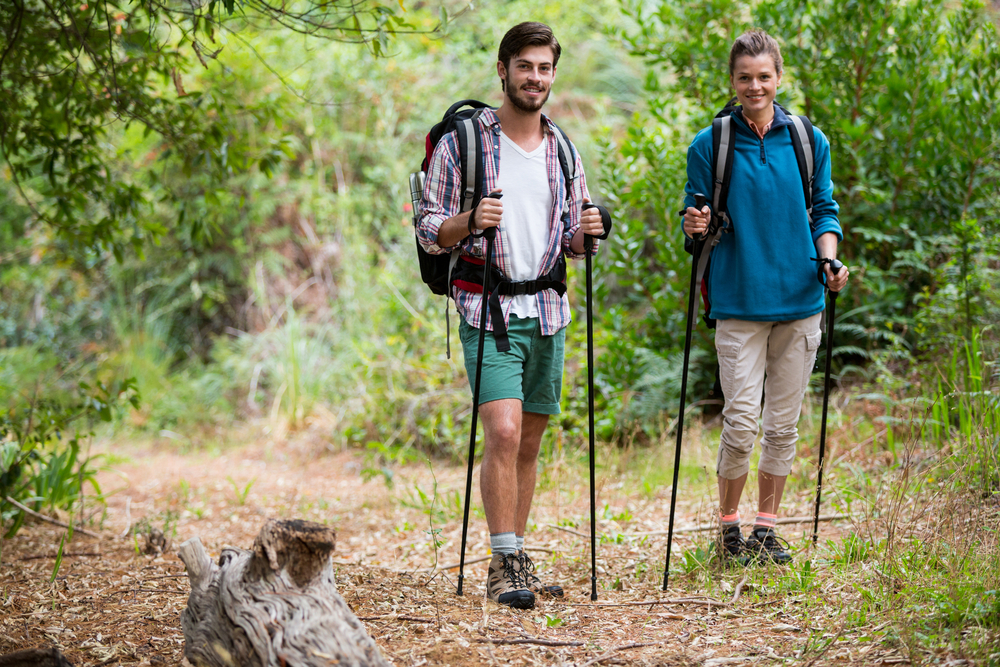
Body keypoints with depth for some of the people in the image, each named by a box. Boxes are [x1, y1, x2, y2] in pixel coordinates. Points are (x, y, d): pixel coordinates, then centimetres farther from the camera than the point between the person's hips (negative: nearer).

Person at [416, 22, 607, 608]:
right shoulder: (461, 142, -2)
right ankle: (505, 566, -13)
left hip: (548, 312, 5)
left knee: (530, 442, 8)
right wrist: (470, 221, -22)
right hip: (488, 310, -5)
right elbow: (429, 231, -2)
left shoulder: (563, 150, 13)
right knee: (504, 431, -18)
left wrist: (586, 232, -5)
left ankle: (516, 562, 17)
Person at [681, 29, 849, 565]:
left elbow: (824, 211, 13)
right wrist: (696, 228, -18)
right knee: (741, 423, -7)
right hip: (739, 302, -2)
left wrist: (829, 262, -5)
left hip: (799, 300, 3)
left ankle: (767, 526, 20)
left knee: (783, 424, 7)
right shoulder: (709, 146, 1)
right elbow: (695, 222, 6)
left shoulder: (808, 141, 7)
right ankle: (729, 525, 11)